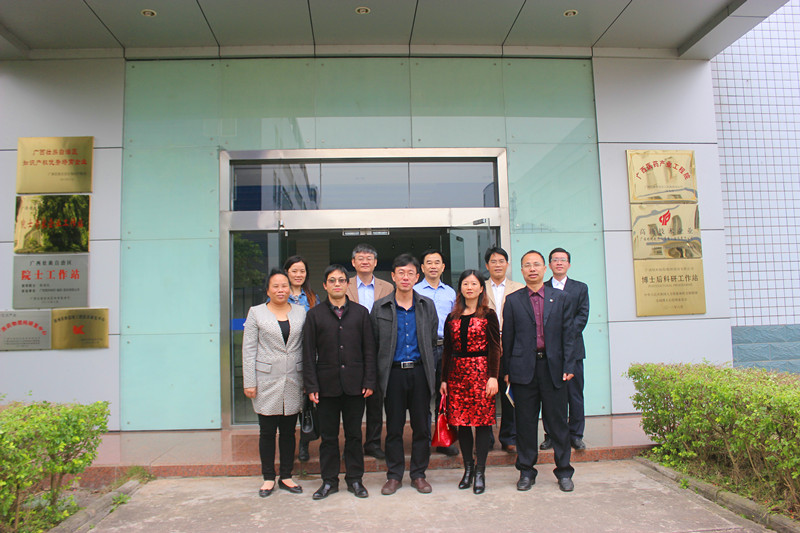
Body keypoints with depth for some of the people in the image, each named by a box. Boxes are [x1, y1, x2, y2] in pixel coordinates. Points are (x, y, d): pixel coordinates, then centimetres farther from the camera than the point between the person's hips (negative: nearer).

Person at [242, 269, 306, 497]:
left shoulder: (301, 312, 7)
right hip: (267, 382, -2)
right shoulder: (256, 313, 2)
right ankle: (268, 478, 20)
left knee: (289, 431, 9)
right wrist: (249, 382, -6)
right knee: (267, 432, 6)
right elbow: (248, 349, -1)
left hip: (293, 382, 2)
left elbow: (306, 347, 7)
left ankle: (286, 477, 22)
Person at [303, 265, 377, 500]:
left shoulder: (361, 312, 6)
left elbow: (369, 350, 5)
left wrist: (369, 381, -2)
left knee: (354, 434, 9)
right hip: (327, 384, 0)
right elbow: (309, 354, 2)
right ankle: (329, 480, 22)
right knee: (328, 436, 8)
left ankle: (355, 479, 22)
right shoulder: (314, 315, 5)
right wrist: (311, 386, -5)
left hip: (354, 384, 0)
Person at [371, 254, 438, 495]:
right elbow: (374, 342, 4)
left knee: (421, 426, 7)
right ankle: (394, 475, 21)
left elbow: (432, 339, 12)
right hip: (393, 373, -1)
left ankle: (418, 474, 22)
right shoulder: (380, 307, 1)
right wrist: (382, 368, 2)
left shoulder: (427, 305, 6)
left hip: (420, 371, 1)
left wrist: (425, 363, 9)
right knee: (394, 427, 7)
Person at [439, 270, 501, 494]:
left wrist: (493, 376, -11)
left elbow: (495, 348, -3)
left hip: (481, 372, -3)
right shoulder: (452, 318, 10)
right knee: (461, 421, 6)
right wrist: (444, 379, 7)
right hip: (457, 372, 3)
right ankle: (468, 467, 19)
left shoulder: (488, 315, 1)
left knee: (482, 420, -1)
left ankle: (480, 472, 8)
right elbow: (447, 350, 11)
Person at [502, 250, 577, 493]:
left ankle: (564, 471, 22)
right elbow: (507, 337, 6)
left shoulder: (562, 298, 8)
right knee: (525, 422, 7)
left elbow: (568, 334, 5)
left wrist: (568, 367, -3)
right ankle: (526, 471, 20)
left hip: (553, 366, 0)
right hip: (524, 368, 0)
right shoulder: (512, 300, 7)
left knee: (558, 421, 7)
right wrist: (506, 370, 2)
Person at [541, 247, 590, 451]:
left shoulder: (581, 288, 11)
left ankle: (575, 435, 15)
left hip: (572, 348, 1)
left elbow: (582, 316, 1)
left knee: (575, 394, 4)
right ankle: (551, 435, 12)